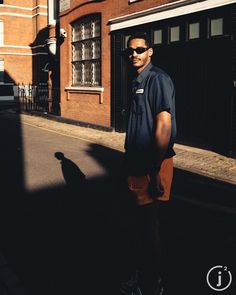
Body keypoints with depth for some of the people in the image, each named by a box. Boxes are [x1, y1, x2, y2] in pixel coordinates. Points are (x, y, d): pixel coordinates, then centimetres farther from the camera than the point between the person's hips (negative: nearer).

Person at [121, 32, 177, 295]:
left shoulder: (158, 79, -15)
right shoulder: (137, 81, 13)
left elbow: (164, 125, -22)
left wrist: (155, 172, -23)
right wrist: (131, 162, 18)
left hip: (152, 164, -9)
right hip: (138, 162, 9)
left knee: (148, 225, 2)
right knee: (142, 222, 20)